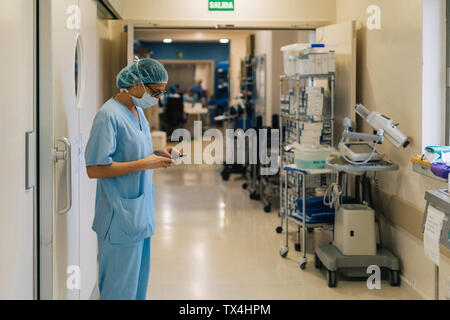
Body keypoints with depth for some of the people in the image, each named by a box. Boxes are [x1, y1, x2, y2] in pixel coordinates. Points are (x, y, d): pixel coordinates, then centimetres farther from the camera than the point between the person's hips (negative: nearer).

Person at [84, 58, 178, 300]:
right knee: (121, 290, -2)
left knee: (139, 284, 15)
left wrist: (157, 156, 4)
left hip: (140, 214, 9)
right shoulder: (109, 115, -17)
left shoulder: (139, 111, 12)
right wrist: (144, 163, -20)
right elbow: (94, 169, -22)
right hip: (120, 218, -9)